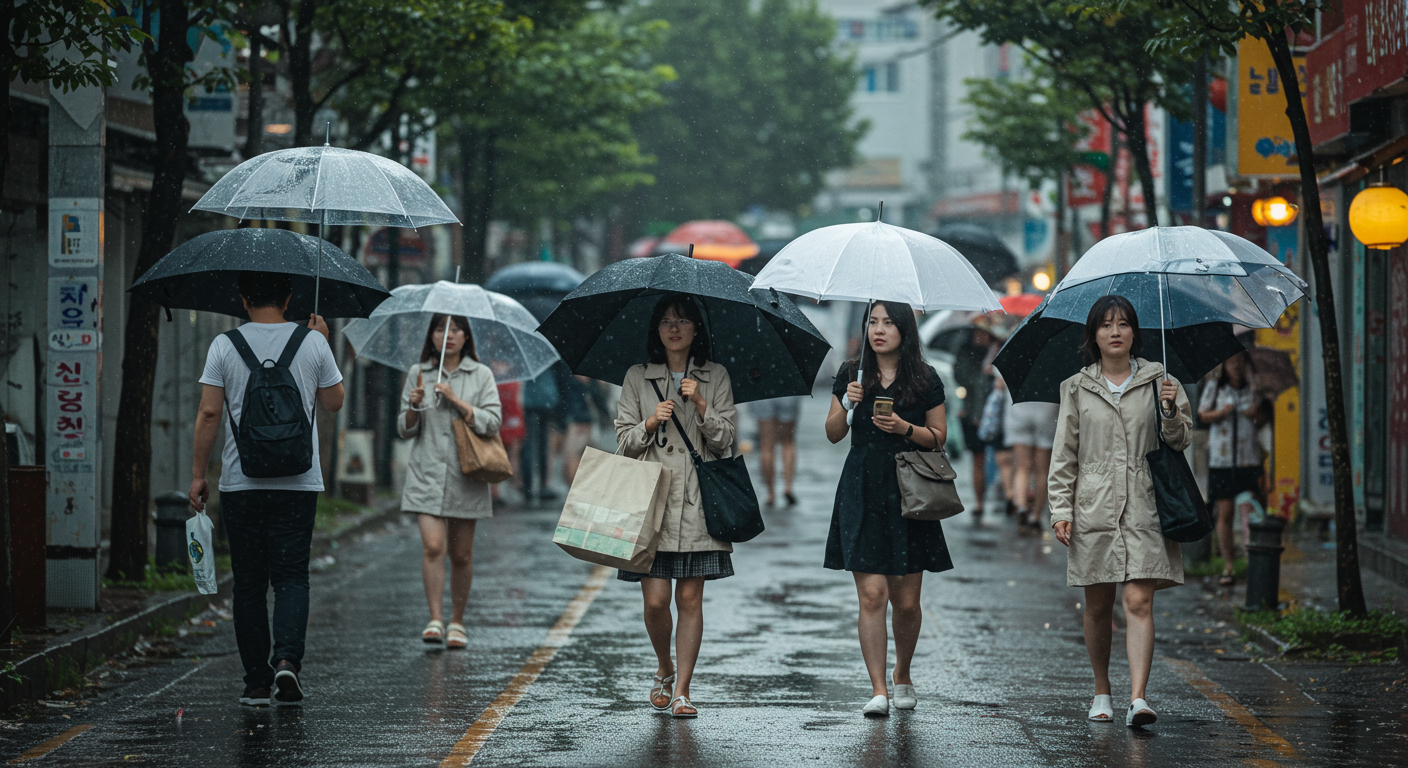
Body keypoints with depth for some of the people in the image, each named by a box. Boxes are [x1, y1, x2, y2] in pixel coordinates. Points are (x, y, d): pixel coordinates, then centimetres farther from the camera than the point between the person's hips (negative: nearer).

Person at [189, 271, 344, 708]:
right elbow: (333, 402, 13)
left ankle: (257, 682, 8)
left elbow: (208, 413, -5)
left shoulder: (224, 346, -1)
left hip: (240, 483, 0)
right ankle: (287, 659, -20)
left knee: (249, 584, 7)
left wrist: (198, 474, 2)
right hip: (298, 483, 0)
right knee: (291, 577, 2)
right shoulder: (312, 343, 0)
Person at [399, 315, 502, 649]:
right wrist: (414, 406, -11)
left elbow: (492, 423, -5)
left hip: (465, 474, 0)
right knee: (432, 546, -16)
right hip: (427, 474, 0)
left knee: (461, 554, 5)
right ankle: (435, 619, -17)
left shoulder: (480, 375, 4)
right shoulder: (418, 373, 8)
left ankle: (457, 622, 18)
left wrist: (456, 400, -14)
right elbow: (405, 431, 9)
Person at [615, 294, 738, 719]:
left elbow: (725, 440, 4)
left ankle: (681, 691, 2)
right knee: (655, 599, -6)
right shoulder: (637, 378, 10)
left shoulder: (715, 377, 10)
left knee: (690, 597, -3)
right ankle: (664, 669, 21)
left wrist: (700, 406, -10)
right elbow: (624, 439, 8)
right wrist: (651, 424, -10)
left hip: (698, 498, 0)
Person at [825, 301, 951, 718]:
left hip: (908, 492, 0)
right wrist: (847, 404, -9)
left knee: (906, 600, 3)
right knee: (872, 593, -9)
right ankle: (878, 690, -8)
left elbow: (939, 437, 6)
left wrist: (905, 428, -11)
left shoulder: (925, 380, 3)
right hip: (862, 492, 0)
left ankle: (903, 675, 27)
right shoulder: (851, 375, 7)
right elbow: (833, 434, 9)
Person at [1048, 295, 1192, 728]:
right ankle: (1102, 692, 22)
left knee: (1139, 602, -11)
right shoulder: (1077, 389, 8)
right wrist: (1061, 509, 0)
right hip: (1093, 509, 1)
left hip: (1143, 508, -1)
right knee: (1098, 608, 7)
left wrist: (1171, 410, -12)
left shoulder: (1157, 382, 8)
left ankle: (1138, 698, -18)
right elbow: (1064, 454, 8)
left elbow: (1180, 442, 7)